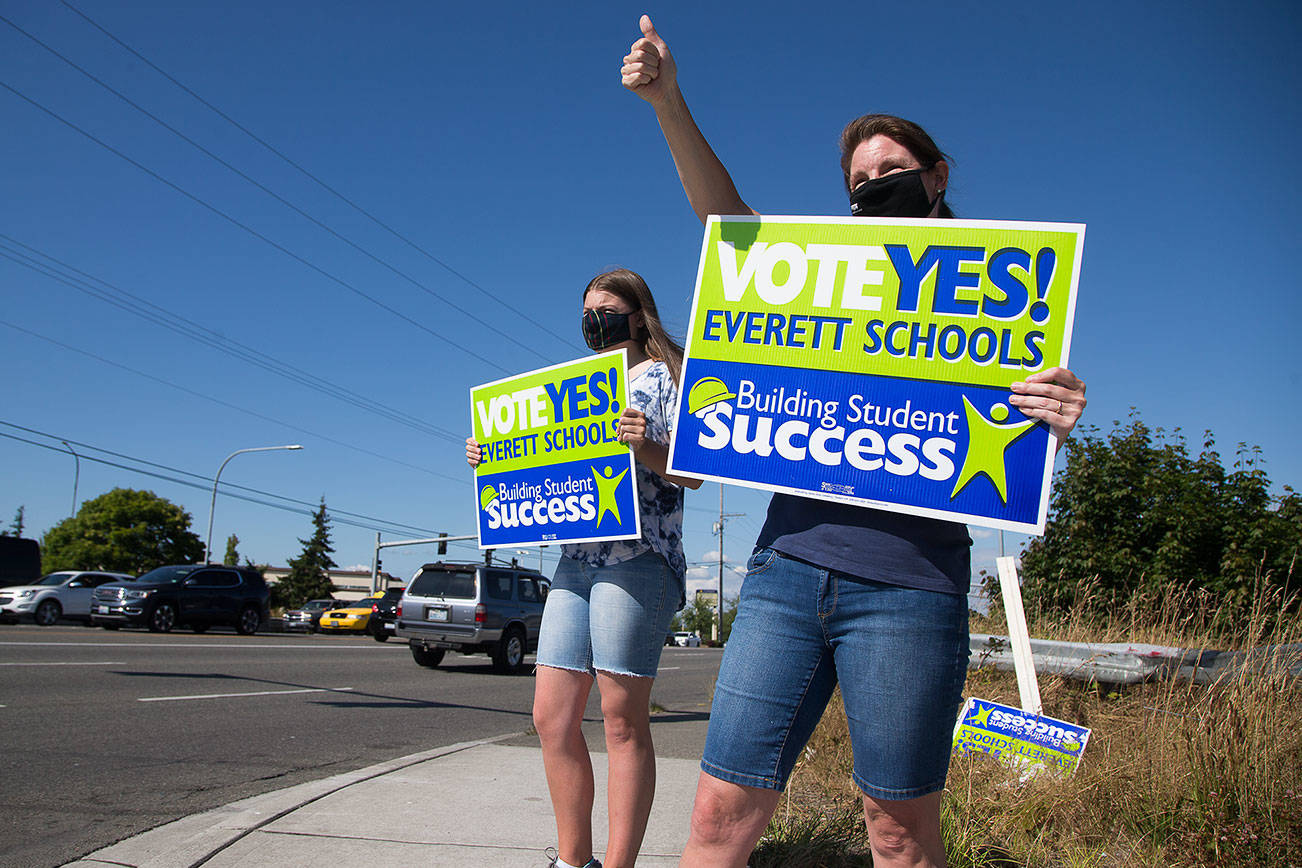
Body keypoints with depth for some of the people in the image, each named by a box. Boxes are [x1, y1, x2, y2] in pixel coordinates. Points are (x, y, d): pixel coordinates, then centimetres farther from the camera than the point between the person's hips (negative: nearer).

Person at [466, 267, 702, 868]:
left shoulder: (665, 374, 5)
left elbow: (694, 474, -5)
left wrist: (647, 448, -24)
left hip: (638, 557, -7)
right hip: (575, 560, 7)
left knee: (622, 718, -6)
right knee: (552, 719, 5)